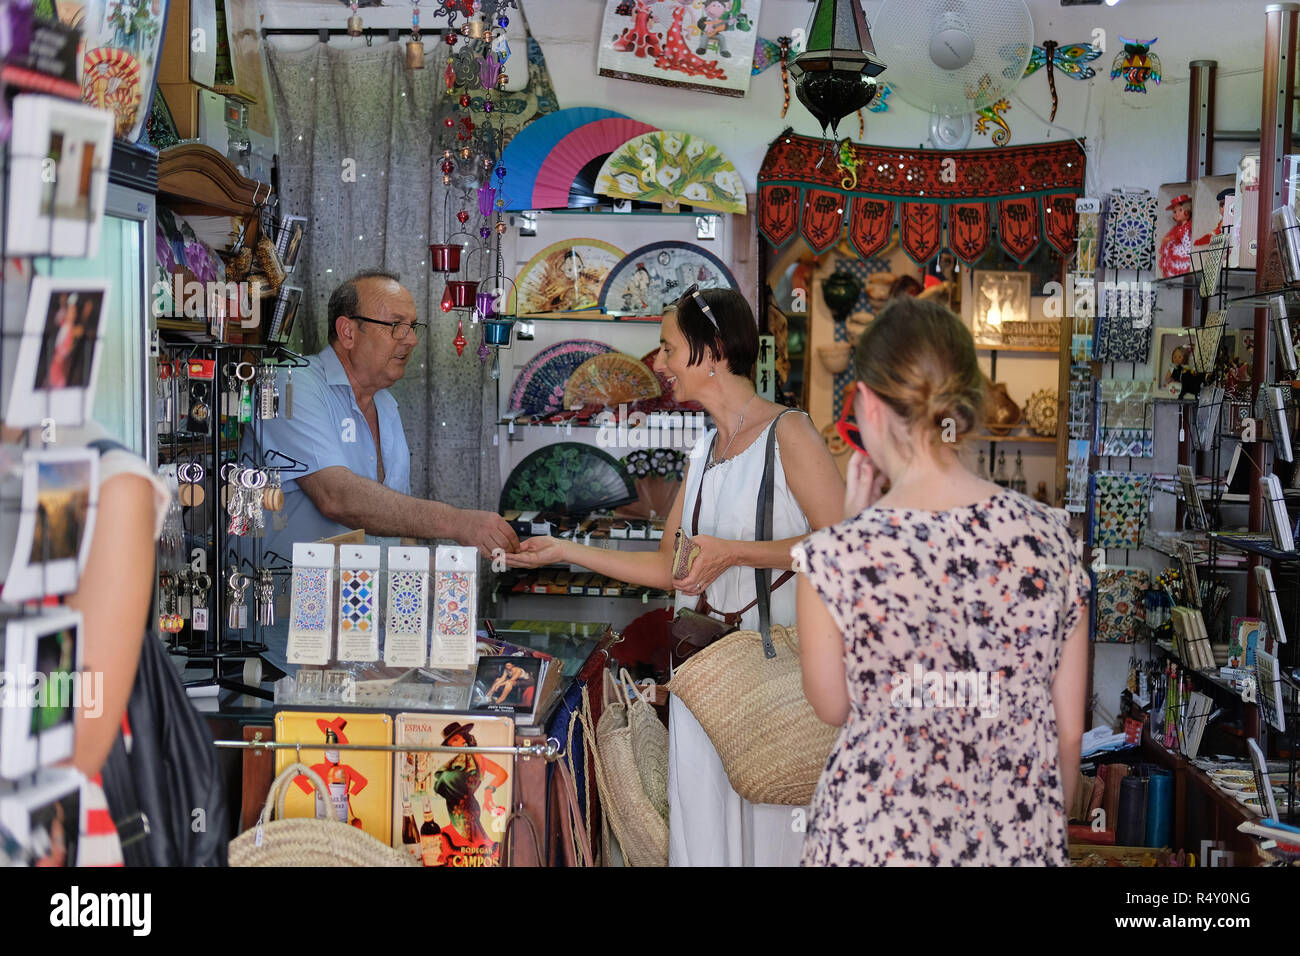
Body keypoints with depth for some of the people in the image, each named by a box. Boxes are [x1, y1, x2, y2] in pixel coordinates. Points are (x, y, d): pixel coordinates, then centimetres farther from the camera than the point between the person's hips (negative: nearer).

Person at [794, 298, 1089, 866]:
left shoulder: (837, 557, -18)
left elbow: (831, 707, 0)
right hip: (1018, 841, 3)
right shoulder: (1048, 538, -9)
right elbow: (1069, 728, -1)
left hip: (877, 840, -2)